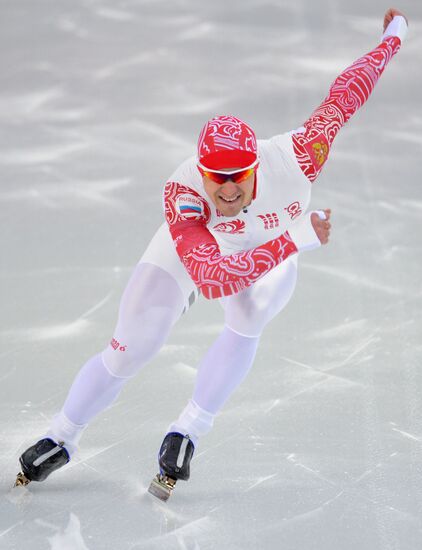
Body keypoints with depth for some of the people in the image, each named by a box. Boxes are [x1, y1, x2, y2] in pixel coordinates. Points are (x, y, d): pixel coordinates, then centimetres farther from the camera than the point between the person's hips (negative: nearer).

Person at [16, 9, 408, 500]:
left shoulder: (294, 159, -39)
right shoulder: (182, 193, -43)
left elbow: (343, 96, -24)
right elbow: (213, 278, -53)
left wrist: (392, 37, -11)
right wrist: (295, 238, -58)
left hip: (272, 255, 2)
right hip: (186, 253, -1)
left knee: (246, 318, -30)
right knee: (127, 353, -3)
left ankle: (187, 434, -15)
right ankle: (60, 440, 21)